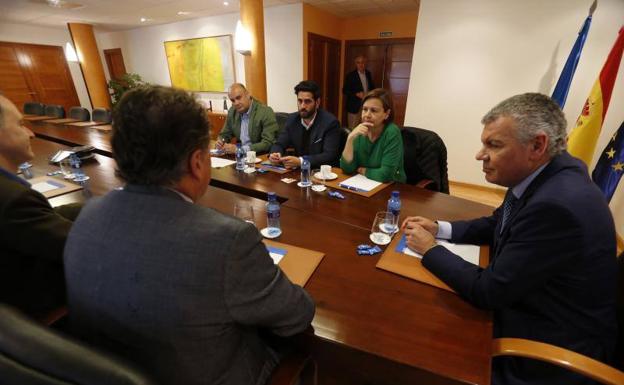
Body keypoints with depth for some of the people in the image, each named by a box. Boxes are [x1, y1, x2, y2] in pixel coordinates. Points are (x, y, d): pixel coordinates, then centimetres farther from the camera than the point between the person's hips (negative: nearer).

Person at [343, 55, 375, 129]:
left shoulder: (368, 74, 11)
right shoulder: (350, 75, -6)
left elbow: (372, 87, 23)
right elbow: (345, 91, -8)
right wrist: (357, 94, -19)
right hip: (354, 106, -5)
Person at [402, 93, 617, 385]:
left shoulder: (556, 205, -34)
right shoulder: (541, 173, -5)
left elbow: (488, 291, -26)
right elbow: (497, 225, 10)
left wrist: (430, 250, -15)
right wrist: (438, 228, -3)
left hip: (551, 349, -7)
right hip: (527, 305, 7)